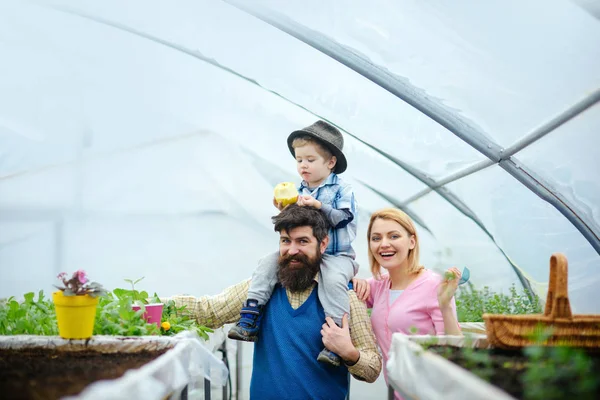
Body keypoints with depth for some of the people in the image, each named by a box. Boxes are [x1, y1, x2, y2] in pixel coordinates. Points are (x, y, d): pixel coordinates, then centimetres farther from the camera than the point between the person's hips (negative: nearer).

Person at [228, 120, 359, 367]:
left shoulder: (341, 189, -1)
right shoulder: (298, 192, 13)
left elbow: (344, 218, -14)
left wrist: (319, 206, -24)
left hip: (336, 254, -5)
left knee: (333, 280, -36)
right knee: (267, 263, -13)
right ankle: (249, 322, -17)